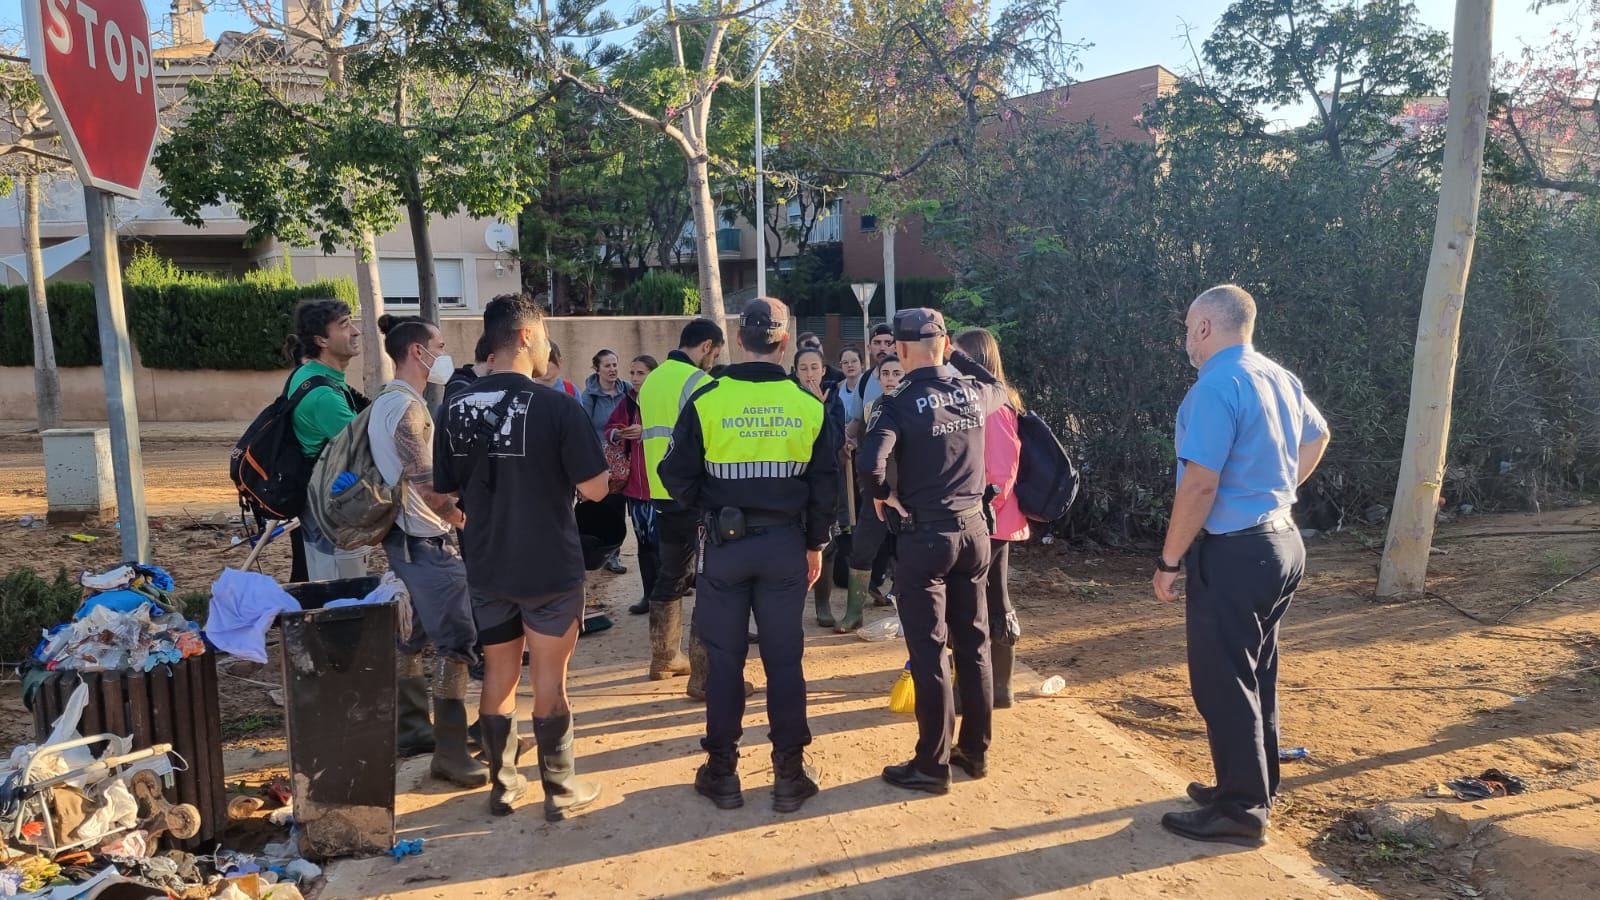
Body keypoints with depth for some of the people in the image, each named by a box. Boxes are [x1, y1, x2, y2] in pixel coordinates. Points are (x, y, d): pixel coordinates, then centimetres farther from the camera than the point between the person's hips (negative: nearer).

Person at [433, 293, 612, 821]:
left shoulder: (456, 410, -1)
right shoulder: (556, 407, -16)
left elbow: (445, 491, 8)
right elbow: (594, 488, -15)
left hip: (486, 566, 4)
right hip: (551, 568, -4)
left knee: (498, 674, 16)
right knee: (549, 679, 7)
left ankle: (502, 785, 27)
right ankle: (561, 791, 18)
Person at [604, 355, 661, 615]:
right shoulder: (626, 402, 11)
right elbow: (609, 429, 14)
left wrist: (645, 432, -24)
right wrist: (617, 434, -8)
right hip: (634, 481, 6)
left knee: (658, 540, -6)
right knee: (643, 539, 12)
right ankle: (649, 594, 22)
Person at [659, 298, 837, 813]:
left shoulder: (707, 400, -9)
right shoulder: (809, 406, -4)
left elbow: (678, 476, -6)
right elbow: (825, 486, 1)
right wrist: (815, 544, 13)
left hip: (725, 543, -1)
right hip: (785, 543, 1)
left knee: (724, 658, 9)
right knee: (784, 658, 9)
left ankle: (722, 773, 19)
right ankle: (790, 774, 17)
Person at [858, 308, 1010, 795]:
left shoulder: (898, 402, -13)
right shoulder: (975, 391, 3)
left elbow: (870, 463, -27)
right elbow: (1000, 390, 29)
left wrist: (884, 496, -8)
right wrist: (955, 355, 27)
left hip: (925, 535, -5)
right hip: (973, 529, 5)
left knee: (929, 652, 2)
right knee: (974, 644, 15)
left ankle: (932, 765, 11)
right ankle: (975, 751, 27)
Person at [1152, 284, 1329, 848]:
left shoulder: (1217, 386, -20)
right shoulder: (1279, 378, 9)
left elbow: (1200, 485, -24)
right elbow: (1317, 436, 28)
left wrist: (1169, 562, -17)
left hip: (1234, 553, -9)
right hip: (1281, 542, 9)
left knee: (1224, 683, 2)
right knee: (1257, 675, 19)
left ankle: (1241, 811, 12)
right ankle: (1254, 786, 32)